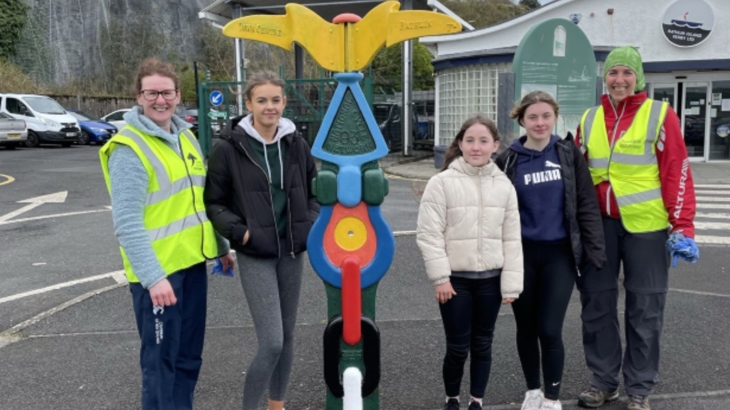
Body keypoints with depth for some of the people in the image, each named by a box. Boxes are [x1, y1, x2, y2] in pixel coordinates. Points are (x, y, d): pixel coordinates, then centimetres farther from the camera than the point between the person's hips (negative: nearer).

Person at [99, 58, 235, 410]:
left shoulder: (186, 137, 10)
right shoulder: (129, 149, -15)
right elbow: (126, 222, -21)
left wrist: (221, 246, 19)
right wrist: (153, 276, -27)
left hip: (192, 262, 8)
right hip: (157, 272, -7)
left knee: (189, 356, 18)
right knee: (161, 361, 4)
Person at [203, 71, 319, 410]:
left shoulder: (296, 144, 3)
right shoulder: (229, 148, -9)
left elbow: (314, 192, 14)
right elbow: (213, 203, -3)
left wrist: (312, 222, -3)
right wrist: (239, 232, -16)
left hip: (291, 250, 5)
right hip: (254, 253, -5)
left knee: (287, 336, 15)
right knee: (272, 342, -11)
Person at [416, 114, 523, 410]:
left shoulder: (504, 185, 2)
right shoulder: (442, 182, -8)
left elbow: (511, 239, 4)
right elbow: (429, 234, -10)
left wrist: (511, 284, 1)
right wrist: (440, 277, -13)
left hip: (490, 278, 3)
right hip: (455, 278, -3)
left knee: (482, 345, 14)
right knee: (457, 347, 4)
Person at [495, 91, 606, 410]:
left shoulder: (569, 154, 1)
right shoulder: (508, 160, -1)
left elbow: (587, 205, 1)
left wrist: (595, 250, -4)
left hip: (559, 254, -1)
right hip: (521, 254, 1)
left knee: (550, 330, -3)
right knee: (526, 328, 12)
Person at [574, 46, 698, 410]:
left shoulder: (660, 115, -2)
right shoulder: (590, 120, 9)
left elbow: (677, 173, -7)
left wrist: (682, 227, -13)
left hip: (645, 226, -3)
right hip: (599, 225, 4)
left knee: (644, 309, 5)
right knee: (597, 303, 9)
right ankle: (603, 380, 24)